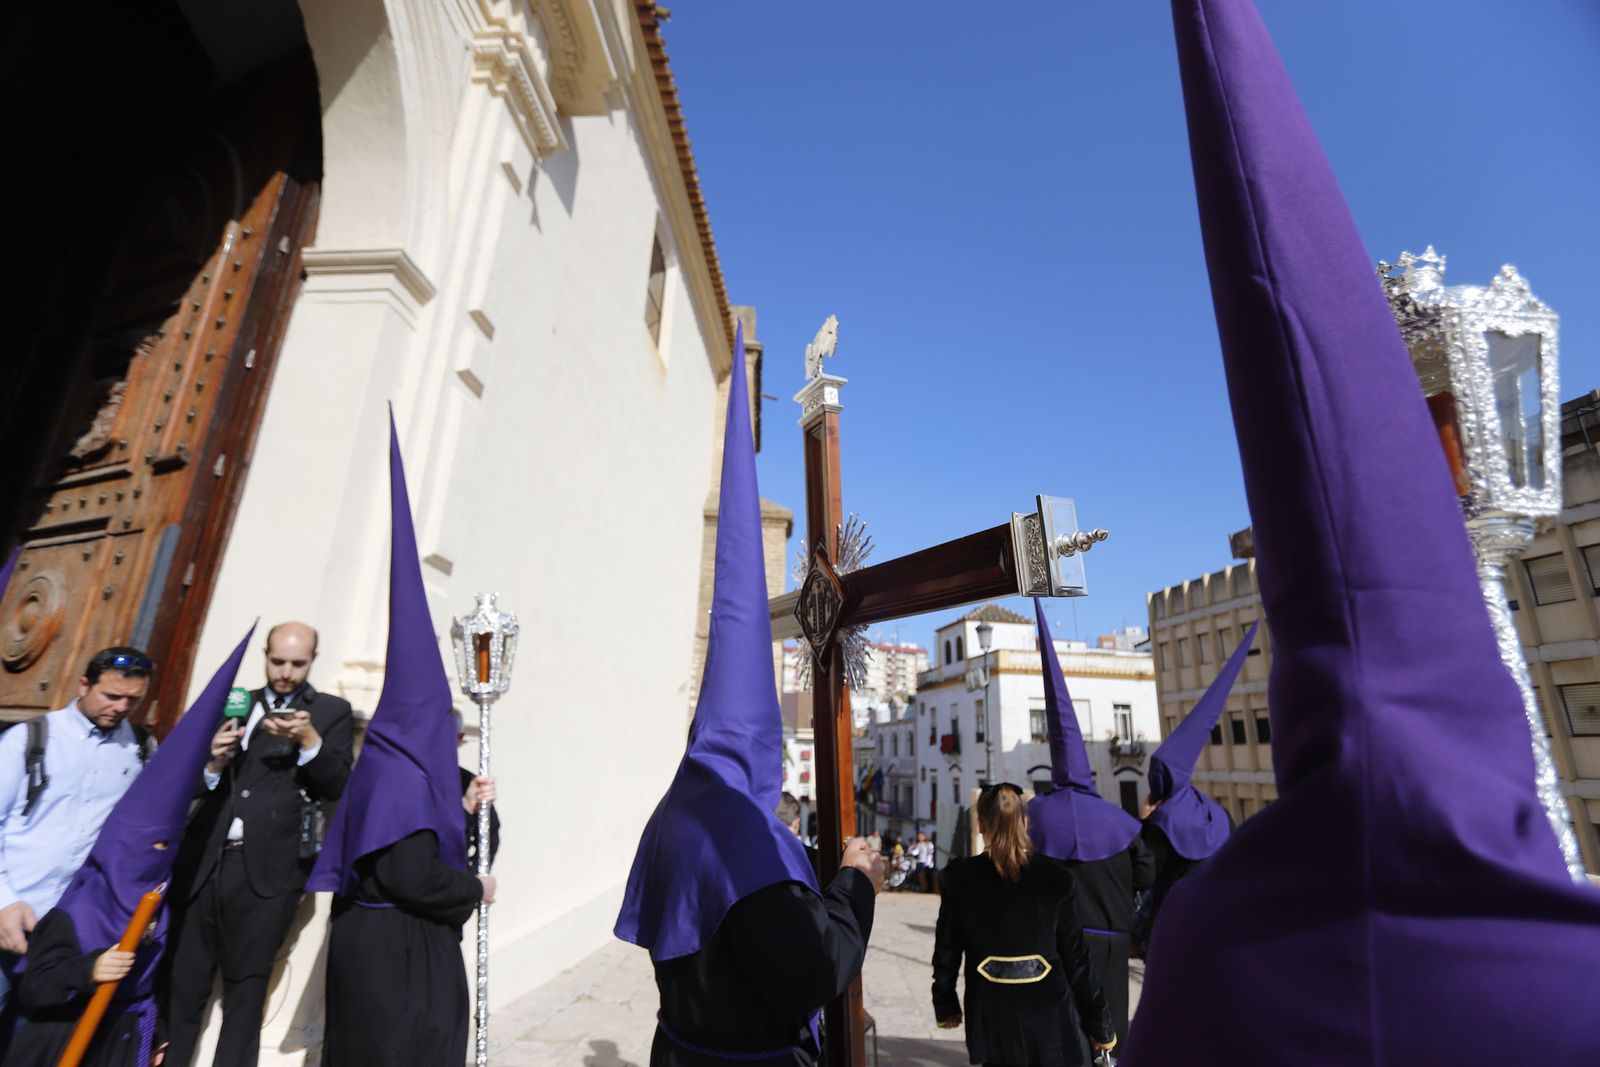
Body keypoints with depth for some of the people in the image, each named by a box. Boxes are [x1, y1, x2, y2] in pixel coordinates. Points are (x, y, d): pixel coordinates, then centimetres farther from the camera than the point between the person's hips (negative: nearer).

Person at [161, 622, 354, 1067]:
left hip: (268, 869, -3)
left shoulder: (332, 711, 2)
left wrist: (310, 741, -21)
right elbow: (202, 784, 15)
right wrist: (214, 764, -7)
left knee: (245, 988, 6)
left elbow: (338, 786, -6)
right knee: (181, 984, 7)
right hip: (205, 862, 3)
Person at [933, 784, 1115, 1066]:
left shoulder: (959, 877, -7)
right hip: (1048, 1011, 0)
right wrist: (1100, 1023, 7)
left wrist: (945, 1005, 14)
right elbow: (1076, 957, -4)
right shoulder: (1056, 878, -8)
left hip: (992, 1013, 0)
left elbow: (947, 951, 0)